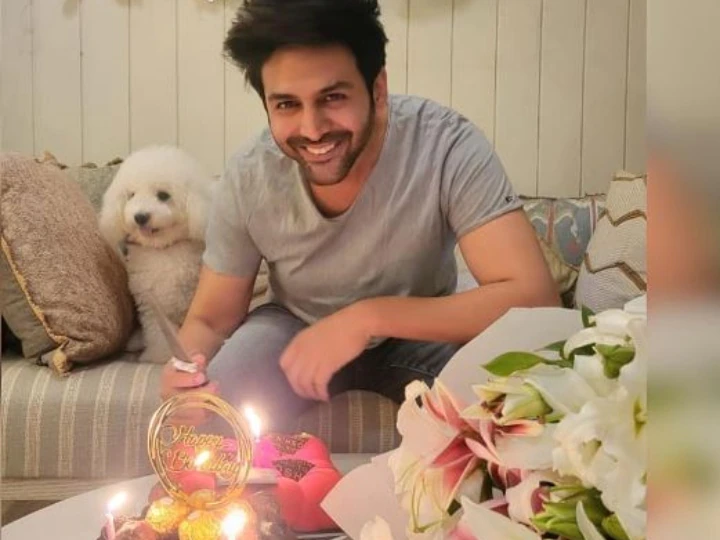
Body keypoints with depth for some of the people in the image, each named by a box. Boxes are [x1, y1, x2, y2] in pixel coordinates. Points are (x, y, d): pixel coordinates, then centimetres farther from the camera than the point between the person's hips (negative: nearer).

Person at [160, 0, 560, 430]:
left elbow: (535, 298, -36)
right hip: (298, 329, 1)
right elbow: (210, 319, -10)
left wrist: (369, 315, -43)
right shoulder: (248, 180, -22)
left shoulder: (447, 147, -30)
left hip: (419, 334, -1)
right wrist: (186, 373, -34)